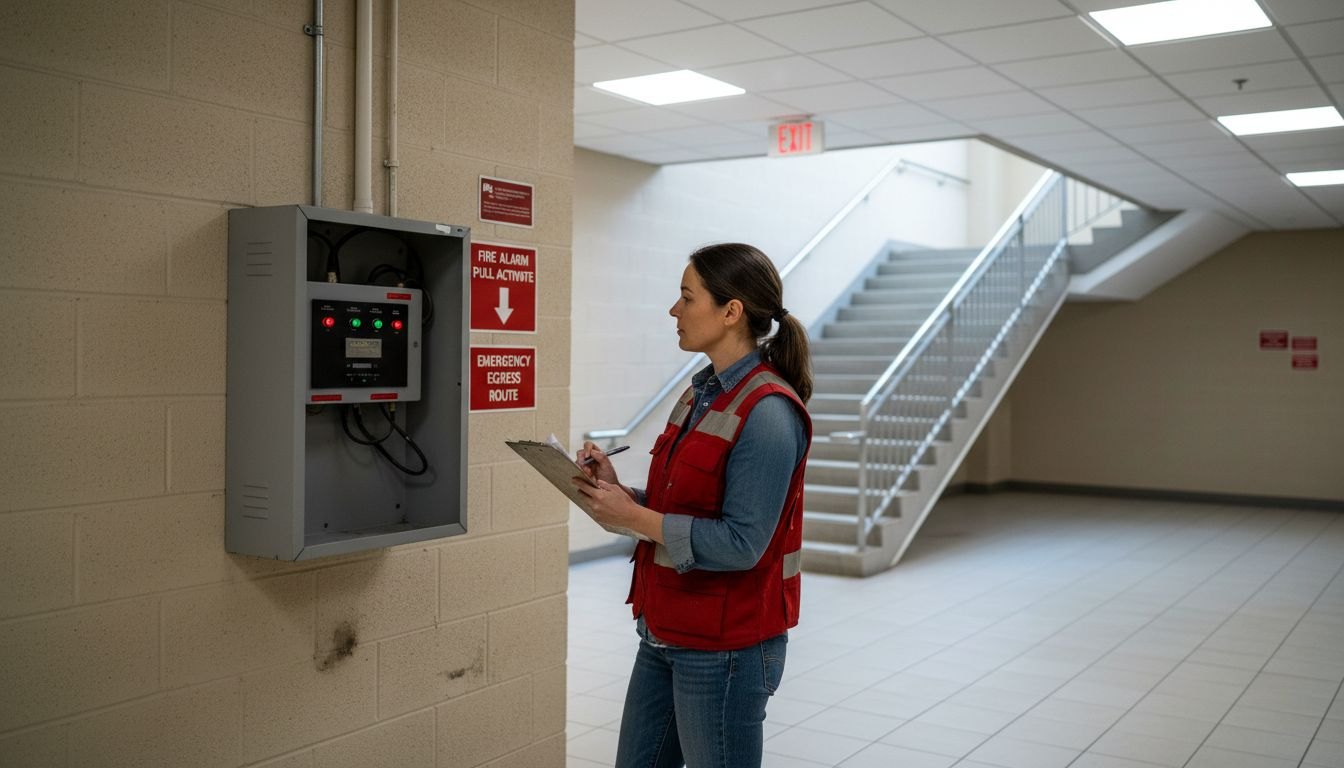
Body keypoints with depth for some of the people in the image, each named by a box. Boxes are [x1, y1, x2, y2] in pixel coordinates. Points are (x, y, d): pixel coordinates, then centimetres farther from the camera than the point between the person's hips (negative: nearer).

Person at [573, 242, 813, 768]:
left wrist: (633, 516, -18)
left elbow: (740, 543, -23)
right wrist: (618, 492, -3)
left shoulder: (766, 413, -20)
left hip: (724, 648, -9)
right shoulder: (703, 393, 8)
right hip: (666, 634, 9)